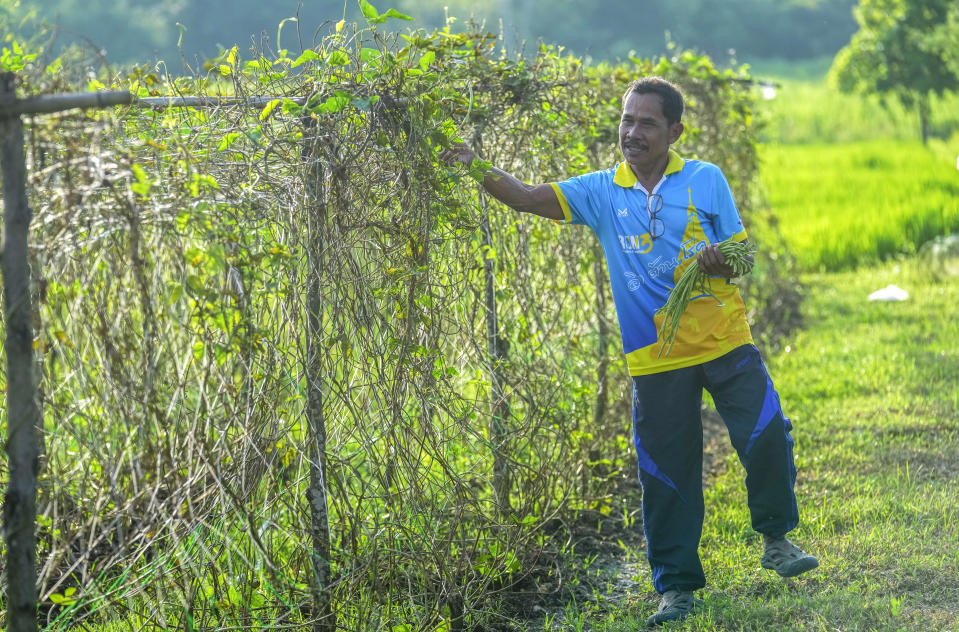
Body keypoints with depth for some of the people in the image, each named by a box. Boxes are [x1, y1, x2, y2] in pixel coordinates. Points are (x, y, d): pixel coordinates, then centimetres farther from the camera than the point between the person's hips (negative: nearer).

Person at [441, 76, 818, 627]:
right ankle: (678, 586, 16)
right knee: (665, 473, 4)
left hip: (724, 340, -1)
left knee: (767, 436, -11)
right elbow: (528, 197, -4)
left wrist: (721, 264, -19)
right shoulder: (602, 192, 3)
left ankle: (777, 537, 15)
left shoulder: (706, 180, 1)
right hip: (656, 355, 1)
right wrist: (479, 169, -21)